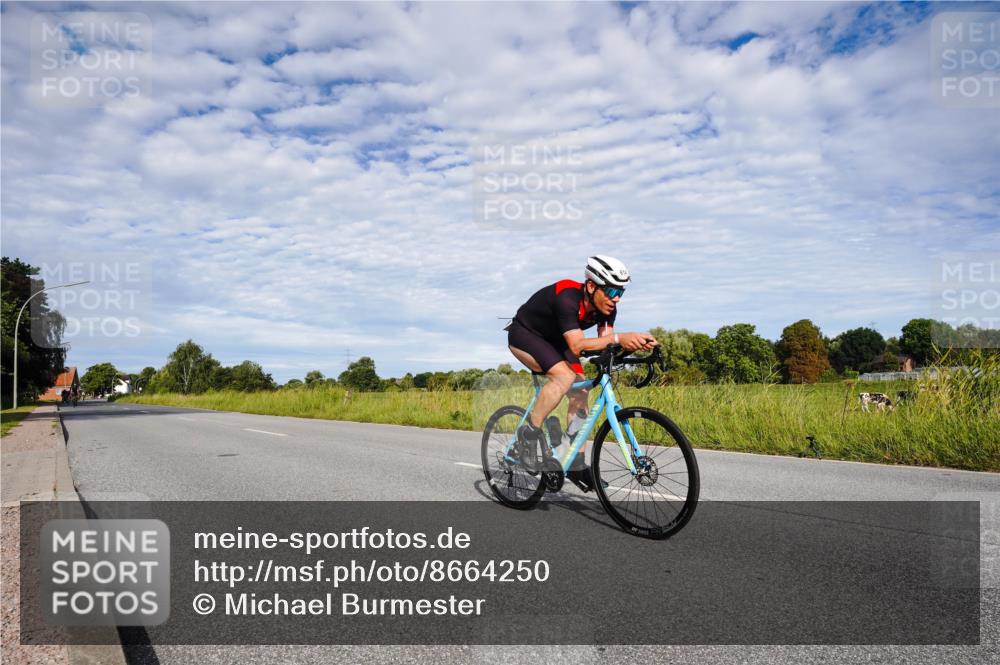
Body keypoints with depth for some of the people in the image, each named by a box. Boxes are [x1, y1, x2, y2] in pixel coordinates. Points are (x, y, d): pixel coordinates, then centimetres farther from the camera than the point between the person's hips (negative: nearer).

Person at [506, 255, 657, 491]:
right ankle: (529, 432, -13)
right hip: (524, 334, -7)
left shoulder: (606, 307, -15)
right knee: (564, 376, -30)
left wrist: (635, 343, -37)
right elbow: (576, 346, -44)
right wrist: (617, 338, -53)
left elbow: (604, 344, -20)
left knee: (580, 392, -4)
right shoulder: (567, 298, -37)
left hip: (554, 339, 8)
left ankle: (576, 465, 3)